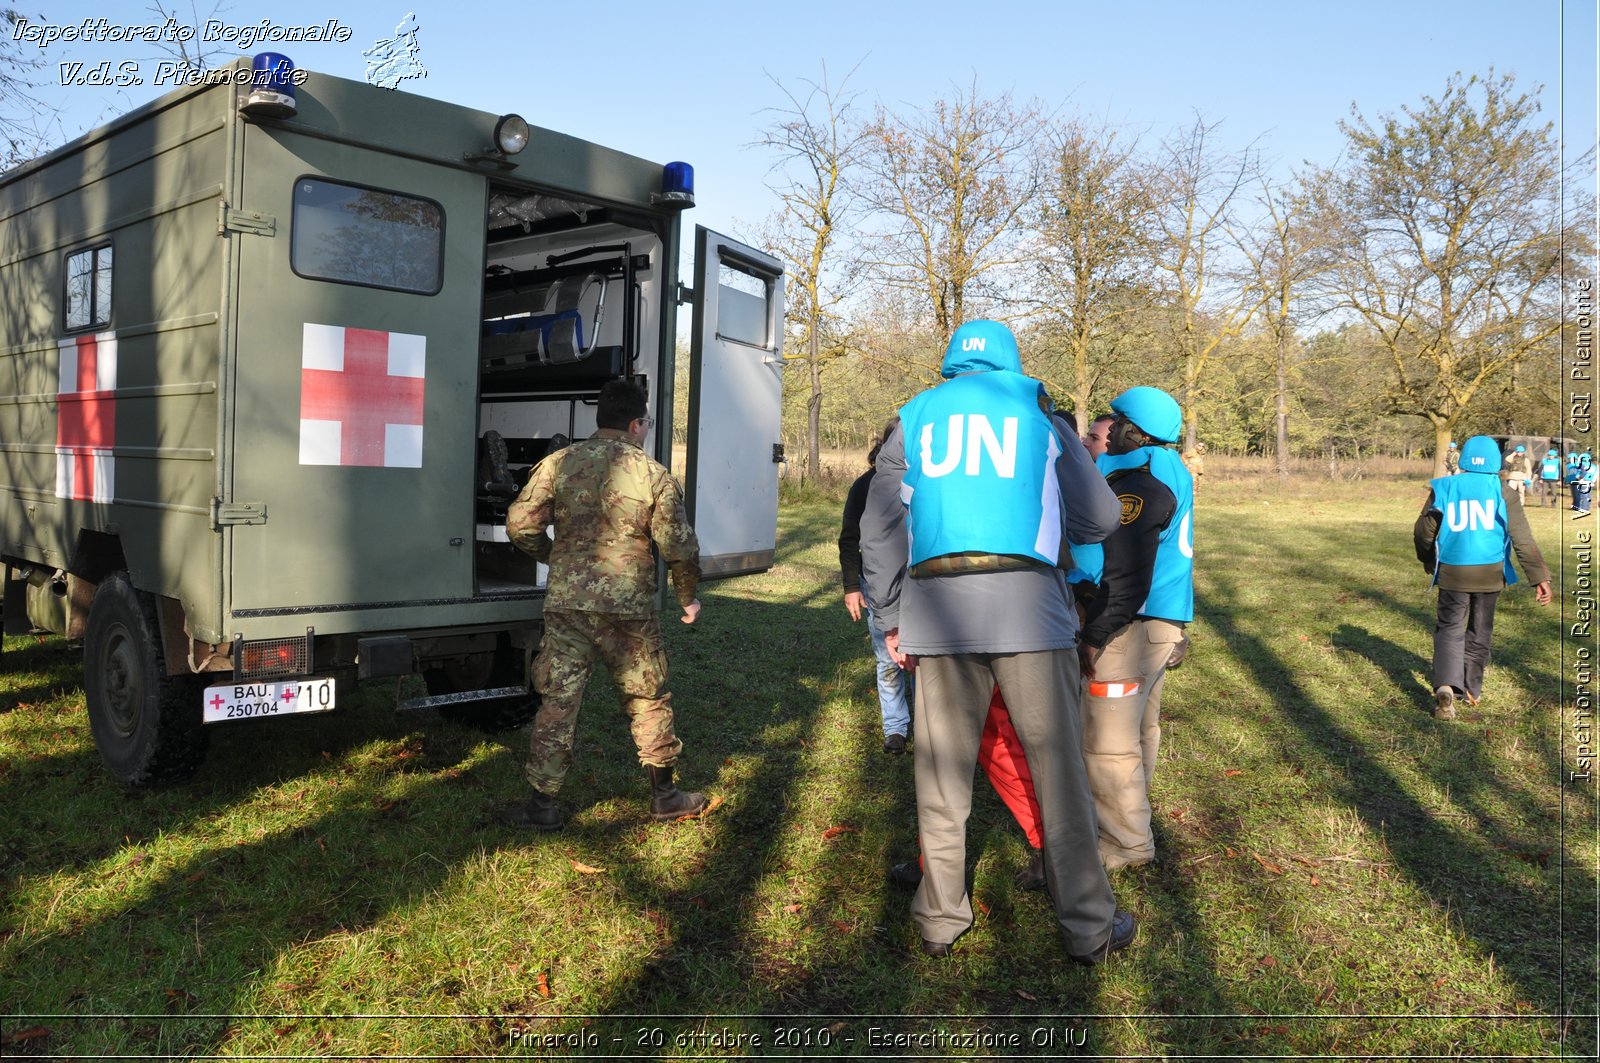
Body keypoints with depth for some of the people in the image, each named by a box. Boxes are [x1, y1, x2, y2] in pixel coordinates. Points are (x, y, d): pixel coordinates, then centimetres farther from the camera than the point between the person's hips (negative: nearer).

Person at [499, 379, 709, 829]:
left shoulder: (557, 464, 0)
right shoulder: (654, 475, -3)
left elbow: (520, 525, -3)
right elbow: (679, 546, -3)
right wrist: (688, 597, 13)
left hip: (567, 603, 1)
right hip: (629, 608, -1)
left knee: (558, 701, 9)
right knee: (649, 700, 14)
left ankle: (543, 803, 15)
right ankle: (664, 795, 25)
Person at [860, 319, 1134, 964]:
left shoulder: (914, 418, 15)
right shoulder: (1038, 415, 13)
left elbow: (878, 529, 10)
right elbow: (1099, 519, 13)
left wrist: (890, 618, 14)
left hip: (937, 603, 2)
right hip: (1025, 597, -1)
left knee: (941, 771, 10)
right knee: (1056, 766, 6)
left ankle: (940, 918, 19)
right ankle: (1087, 927, 13)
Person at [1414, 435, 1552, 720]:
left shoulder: (1443, 488, 0)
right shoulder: (1502, 492, -2)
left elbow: (1423, 533, 3)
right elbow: (1523, 538, -8)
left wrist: (1429, 562, 22)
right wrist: (1540, 578, -7)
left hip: (1452, 574, 0)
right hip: (1490, 575, 1)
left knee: (1450, 629, 6)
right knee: (1479, 631, 17)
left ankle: (1446, 686, -16)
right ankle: (1472, 689, 27)